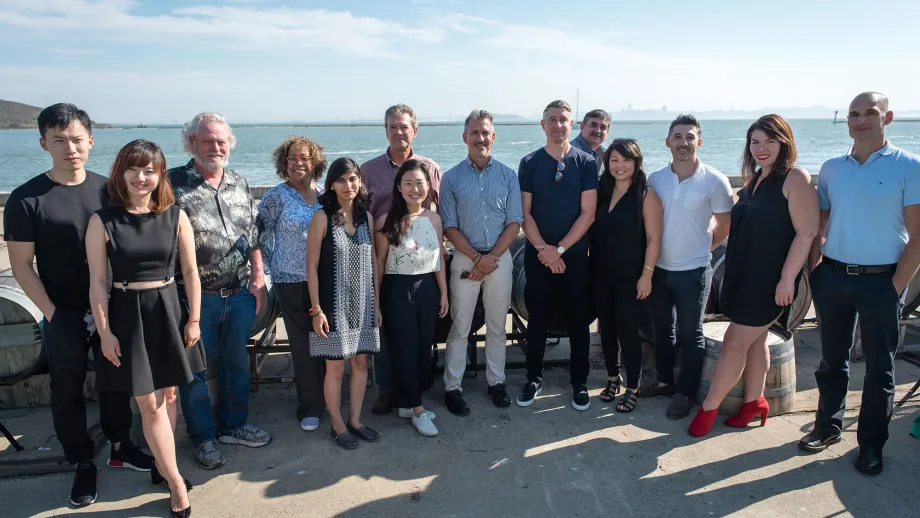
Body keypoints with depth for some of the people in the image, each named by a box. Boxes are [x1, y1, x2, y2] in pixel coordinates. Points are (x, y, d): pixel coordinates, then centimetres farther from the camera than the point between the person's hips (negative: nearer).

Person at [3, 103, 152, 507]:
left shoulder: (107, 189, -1)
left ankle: (120, 447, 34)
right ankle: (83, 464, 27)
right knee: (68, 390, 11)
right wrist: (52, 312, -10)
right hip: (63, 315, -2)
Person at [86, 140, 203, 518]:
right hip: (127, 314, -2)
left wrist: (194, 319, 2)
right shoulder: (103, 220, -8)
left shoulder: (175, 216, -3)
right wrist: (104, 332, -7)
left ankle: (161, 463, 33)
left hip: (167, 310, 2)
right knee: (149, 404, 1)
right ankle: (176, 482, 11)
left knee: (167, 395, 13)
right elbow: (98, 282, -5)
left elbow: (190, 272, 2)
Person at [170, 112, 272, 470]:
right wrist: (179, 289, -11)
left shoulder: (239, 184, 8)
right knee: (195, 369, 8)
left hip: (239, 294, 5)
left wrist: (258, 278, 6)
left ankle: (234, 425, 34)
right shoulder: (173, 183, -7)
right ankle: (203, 437, 25)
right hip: (196, 297, -5)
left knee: (237, 363, 16)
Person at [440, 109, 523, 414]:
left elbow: (515, 223, 0)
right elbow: (449, 227, -3)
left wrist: (492, 256, -10)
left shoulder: (508, 176, 3)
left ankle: (496, 382, 24)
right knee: (459, 327, 4)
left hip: (500, 258, 1)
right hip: (465, 259, -1)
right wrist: (477, 257, -11)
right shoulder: (451, 178, 0)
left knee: (497, 326, 11)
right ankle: (452, 387, 14)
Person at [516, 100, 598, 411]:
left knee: (578, 319, 7)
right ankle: (534, 378, 23)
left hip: (575, 254, 0)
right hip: (537, 254, 1)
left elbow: (588, 213, -6)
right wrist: (544, 249, -12)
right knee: (537, 317, 8)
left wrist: (559, 249, -12)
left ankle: (579, 382, 21)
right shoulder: (529, 163, 1)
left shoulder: (586, 163, -1)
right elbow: (525, 213, -1)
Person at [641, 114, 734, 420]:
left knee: (690, 333, 7)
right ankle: (665, 380, 33)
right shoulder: (655, 179, 1)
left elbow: (725, 224, 0)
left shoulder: (714, 181, -9)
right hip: (658, 267, 4)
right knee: (661, 328, 16)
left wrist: (701, 248, 6)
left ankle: (686, 392, 20)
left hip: (693, 270, -4)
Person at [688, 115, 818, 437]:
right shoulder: (754, 180, 11)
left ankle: (709, 407, 9)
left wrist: (787, 279, -20)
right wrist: (733, 271, 16)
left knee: (735, 343, -3)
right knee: (755, 339, 16)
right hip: (744, 274, 8)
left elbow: (806, 233, -18)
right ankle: (754, 401, 29)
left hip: (769, 279, -8)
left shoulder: (795, 178, -13)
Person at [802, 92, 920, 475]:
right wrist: (815, 271, 1)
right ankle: (828, 426, 30)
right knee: (832, 359, 14)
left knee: (879, 367, 8)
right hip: (833, 275, 3)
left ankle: (871, 443, 22)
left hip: (881, 281, -3)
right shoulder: (831, 169, 6)